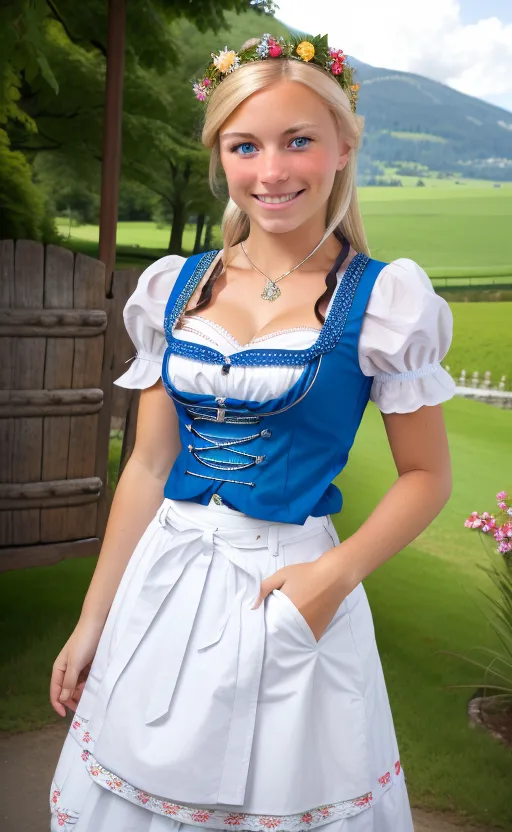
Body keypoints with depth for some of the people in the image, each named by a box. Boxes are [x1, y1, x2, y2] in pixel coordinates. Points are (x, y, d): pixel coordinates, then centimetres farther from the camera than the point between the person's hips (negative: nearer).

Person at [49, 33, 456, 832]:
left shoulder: (381, 300, -7)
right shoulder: (177, 287, 3)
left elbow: (427, 476, -3)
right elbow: (149, 466, 6)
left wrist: (336, 573, -19)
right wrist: (93, 619, 7)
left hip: (289, 593, -4)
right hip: (161, 586, 4)